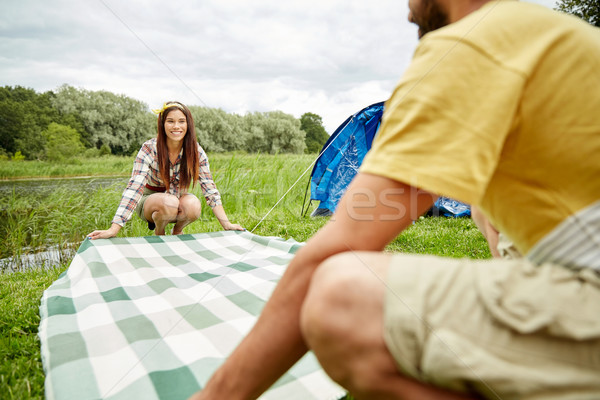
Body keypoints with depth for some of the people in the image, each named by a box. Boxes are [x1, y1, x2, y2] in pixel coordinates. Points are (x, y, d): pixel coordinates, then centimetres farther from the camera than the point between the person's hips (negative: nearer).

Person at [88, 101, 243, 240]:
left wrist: (226, 224, -18)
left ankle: (178, 230, 2)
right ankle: (158, 232, -1)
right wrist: (114, 229, -39)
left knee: (193, 205, -33)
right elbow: (134, 188, -29)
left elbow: (210, 189, -12)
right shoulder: (149, 149, -22)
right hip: (150, 199, -2)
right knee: (170, 202, -36)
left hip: (179, 197, 2)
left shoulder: (196, 152, -15)